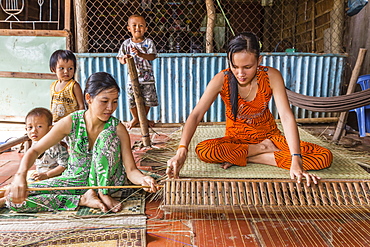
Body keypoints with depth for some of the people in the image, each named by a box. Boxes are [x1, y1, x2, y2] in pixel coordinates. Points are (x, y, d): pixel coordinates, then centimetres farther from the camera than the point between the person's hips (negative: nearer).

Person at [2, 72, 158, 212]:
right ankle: (84, 200, -16)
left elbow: (131, 170, -19)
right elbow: (35, 151, -11)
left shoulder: (117, 128, -17)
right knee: (14, 199, -17)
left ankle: (103, 195, -17)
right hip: (74, 180, 2)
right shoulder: (71, 122, -14)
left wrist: (143, 180, -43)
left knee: (107, 136, -29)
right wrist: (20, 175, -31)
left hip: (105, 180, -2)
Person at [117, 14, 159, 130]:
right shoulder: (126, 43, 3)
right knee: (132, 100, 6)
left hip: (147, 77, 0)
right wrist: (124, 59, -20)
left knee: (148, 99, 7)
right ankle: (135, 118, 30)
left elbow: (152, 56, -14)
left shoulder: (148, 42, -1)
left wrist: (140, 54, -30)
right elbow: (120, 57, 3)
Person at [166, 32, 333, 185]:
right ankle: (263, 149, -11)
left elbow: (286, 116, -26)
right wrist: (181, 151, -41)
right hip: (236, 138, -1)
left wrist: (296, 161, -38)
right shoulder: (222, 80, -18)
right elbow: (196, 115, -25)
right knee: (202, 150, -32)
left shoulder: (271, 77, -18)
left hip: (268, 135, 2)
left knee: (324, 157, -18)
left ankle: (240, 156, -16)